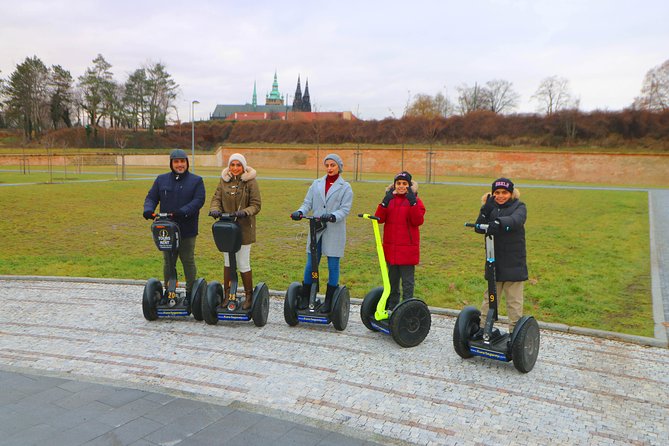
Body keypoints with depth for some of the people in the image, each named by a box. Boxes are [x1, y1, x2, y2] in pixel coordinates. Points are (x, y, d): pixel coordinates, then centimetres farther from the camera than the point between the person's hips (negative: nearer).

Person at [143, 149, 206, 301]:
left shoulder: (196, 181, 2)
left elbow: (198, 200, -10)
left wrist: (183, 211, -25)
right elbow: (151, 197, 10)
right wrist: (148, 209, -13)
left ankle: (191, 291, 17)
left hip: (187, 230, -3)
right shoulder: (161, 180, 12)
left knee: (188, 261, 5)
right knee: (168, 262, 11)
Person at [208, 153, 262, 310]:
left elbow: (256, 205, -7)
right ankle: (227, 294, 23)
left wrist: (244, 212, -26)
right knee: (228, 262, 12)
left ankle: (249, 296, 15)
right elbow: (216, 198, 6)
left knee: (243, 264, -1)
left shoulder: (251, 182, -5)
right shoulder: (224, 181, 8)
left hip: (244, 228, -4)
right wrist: (215, 209, -15)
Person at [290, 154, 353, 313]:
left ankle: (329, 301, 12)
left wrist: (333, 216, -25)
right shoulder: (316, 184, 13)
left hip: (334, 232, -3)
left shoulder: (345, 187, 3)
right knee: (310, 264, 5)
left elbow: (345, 209, -7)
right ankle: (305, 298, 16)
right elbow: (308, 203, 8)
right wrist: (300, 212, -13)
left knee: (333, 266, 2)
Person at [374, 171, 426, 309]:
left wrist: (412, 202, -25)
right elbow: (379, 219, -3)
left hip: (408, 248, -5)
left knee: (407, 282, 0)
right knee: (392, 281, 16)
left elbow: (418, 221, -16)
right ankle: (392, 308, 29)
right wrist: (385, 202, -18)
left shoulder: (415, 200, -3)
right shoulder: (389, 199, 9)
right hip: (391, 248, 5)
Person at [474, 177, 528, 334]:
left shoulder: (519, 206, -1)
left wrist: (498, 222, -45)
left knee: (514, 301, 5)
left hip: (514, 263, -3)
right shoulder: (491, 208, 9)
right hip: (494, 262, 3)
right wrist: (485, 209, -16)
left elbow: (515, 219, -25)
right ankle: (483, 327, 20)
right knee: (490, 297, 11)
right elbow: (479, 228, -3)